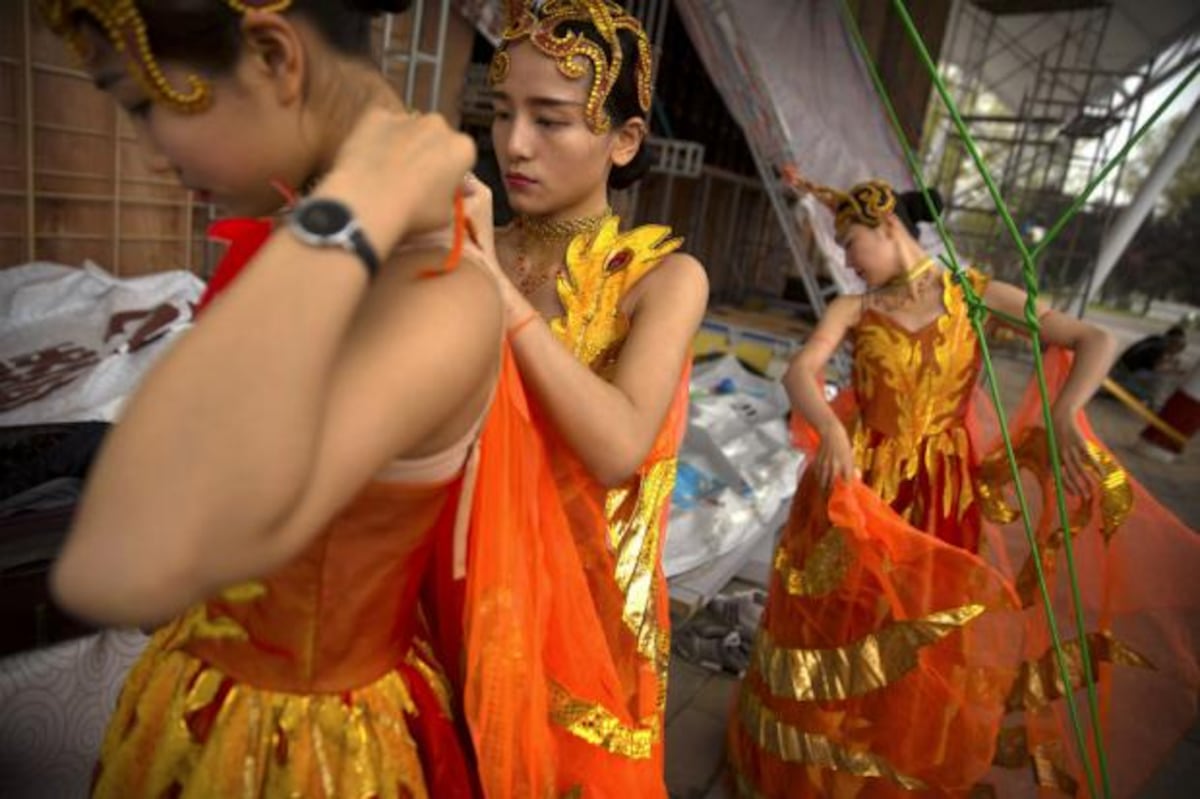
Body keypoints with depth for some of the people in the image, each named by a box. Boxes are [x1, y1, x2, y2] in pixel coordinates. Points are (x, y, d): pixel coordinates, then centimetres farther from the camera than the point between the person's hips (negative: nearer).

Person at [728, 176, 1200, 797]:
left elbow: (1095, 341, -5)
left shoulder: (973, 294, -1)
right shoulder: (852, 309, -1)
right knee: (837, 636, 12)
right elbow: (799, 372, -18)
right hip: (856, 492, 0)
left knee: (925, 651, 12)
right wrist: (830, 428, -39)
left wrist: (1064, 413, -25)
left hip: (943, 499, 0)